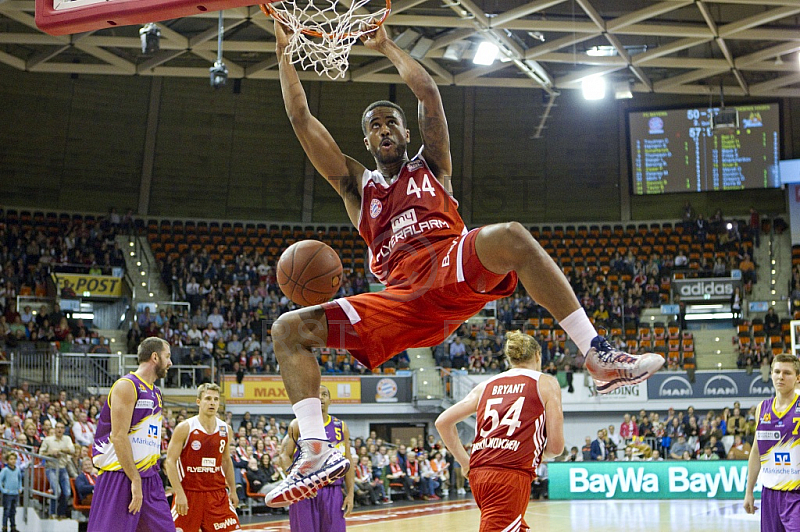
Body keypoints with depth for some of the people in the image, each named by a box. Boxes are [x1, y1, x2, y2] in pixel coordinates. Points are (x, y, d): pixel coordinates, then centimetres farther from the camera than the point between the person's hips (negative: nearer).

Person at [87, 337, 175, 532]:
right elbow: (119, 436, -17)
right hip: (121, 475, -9)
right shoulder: (126, 386, -10)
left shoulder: (156, 393, 18)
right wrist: (135, 480, -19)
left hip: (149, 477, 9)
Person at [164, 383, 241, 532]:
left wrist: (232, 490, 13)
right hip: (188, 493, -4)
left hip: (217, 494, 4)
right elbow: (170, 461, -9)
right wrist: (179, 493, -17)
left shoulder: (225, 429, 7)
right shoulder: (185, 428, -8)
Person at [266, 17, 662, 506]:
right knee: (288, 330, -9)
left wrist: (387, 46, 23)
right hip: (402, 299, 3)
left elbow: (429, 92, 13)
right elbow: (302, 119, 22)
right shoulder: (357, 185, 27)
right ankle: (317, 452, -22)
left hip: (455, 270, -3)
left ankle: (601, 357, -34)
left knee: (509, 237, -36)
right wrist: (285, 53, 22)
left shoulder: (431, 167, 23)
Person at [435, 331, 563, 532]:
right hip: (511, 476, -6)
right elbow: (556, 447, 1)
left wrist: (465, 462, 19)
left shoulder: (487, 385, 18)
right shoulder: (546, 383, 6)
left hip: (478, 474, 6)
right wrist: (539, 455, 23)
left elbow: (442, 421, 13)